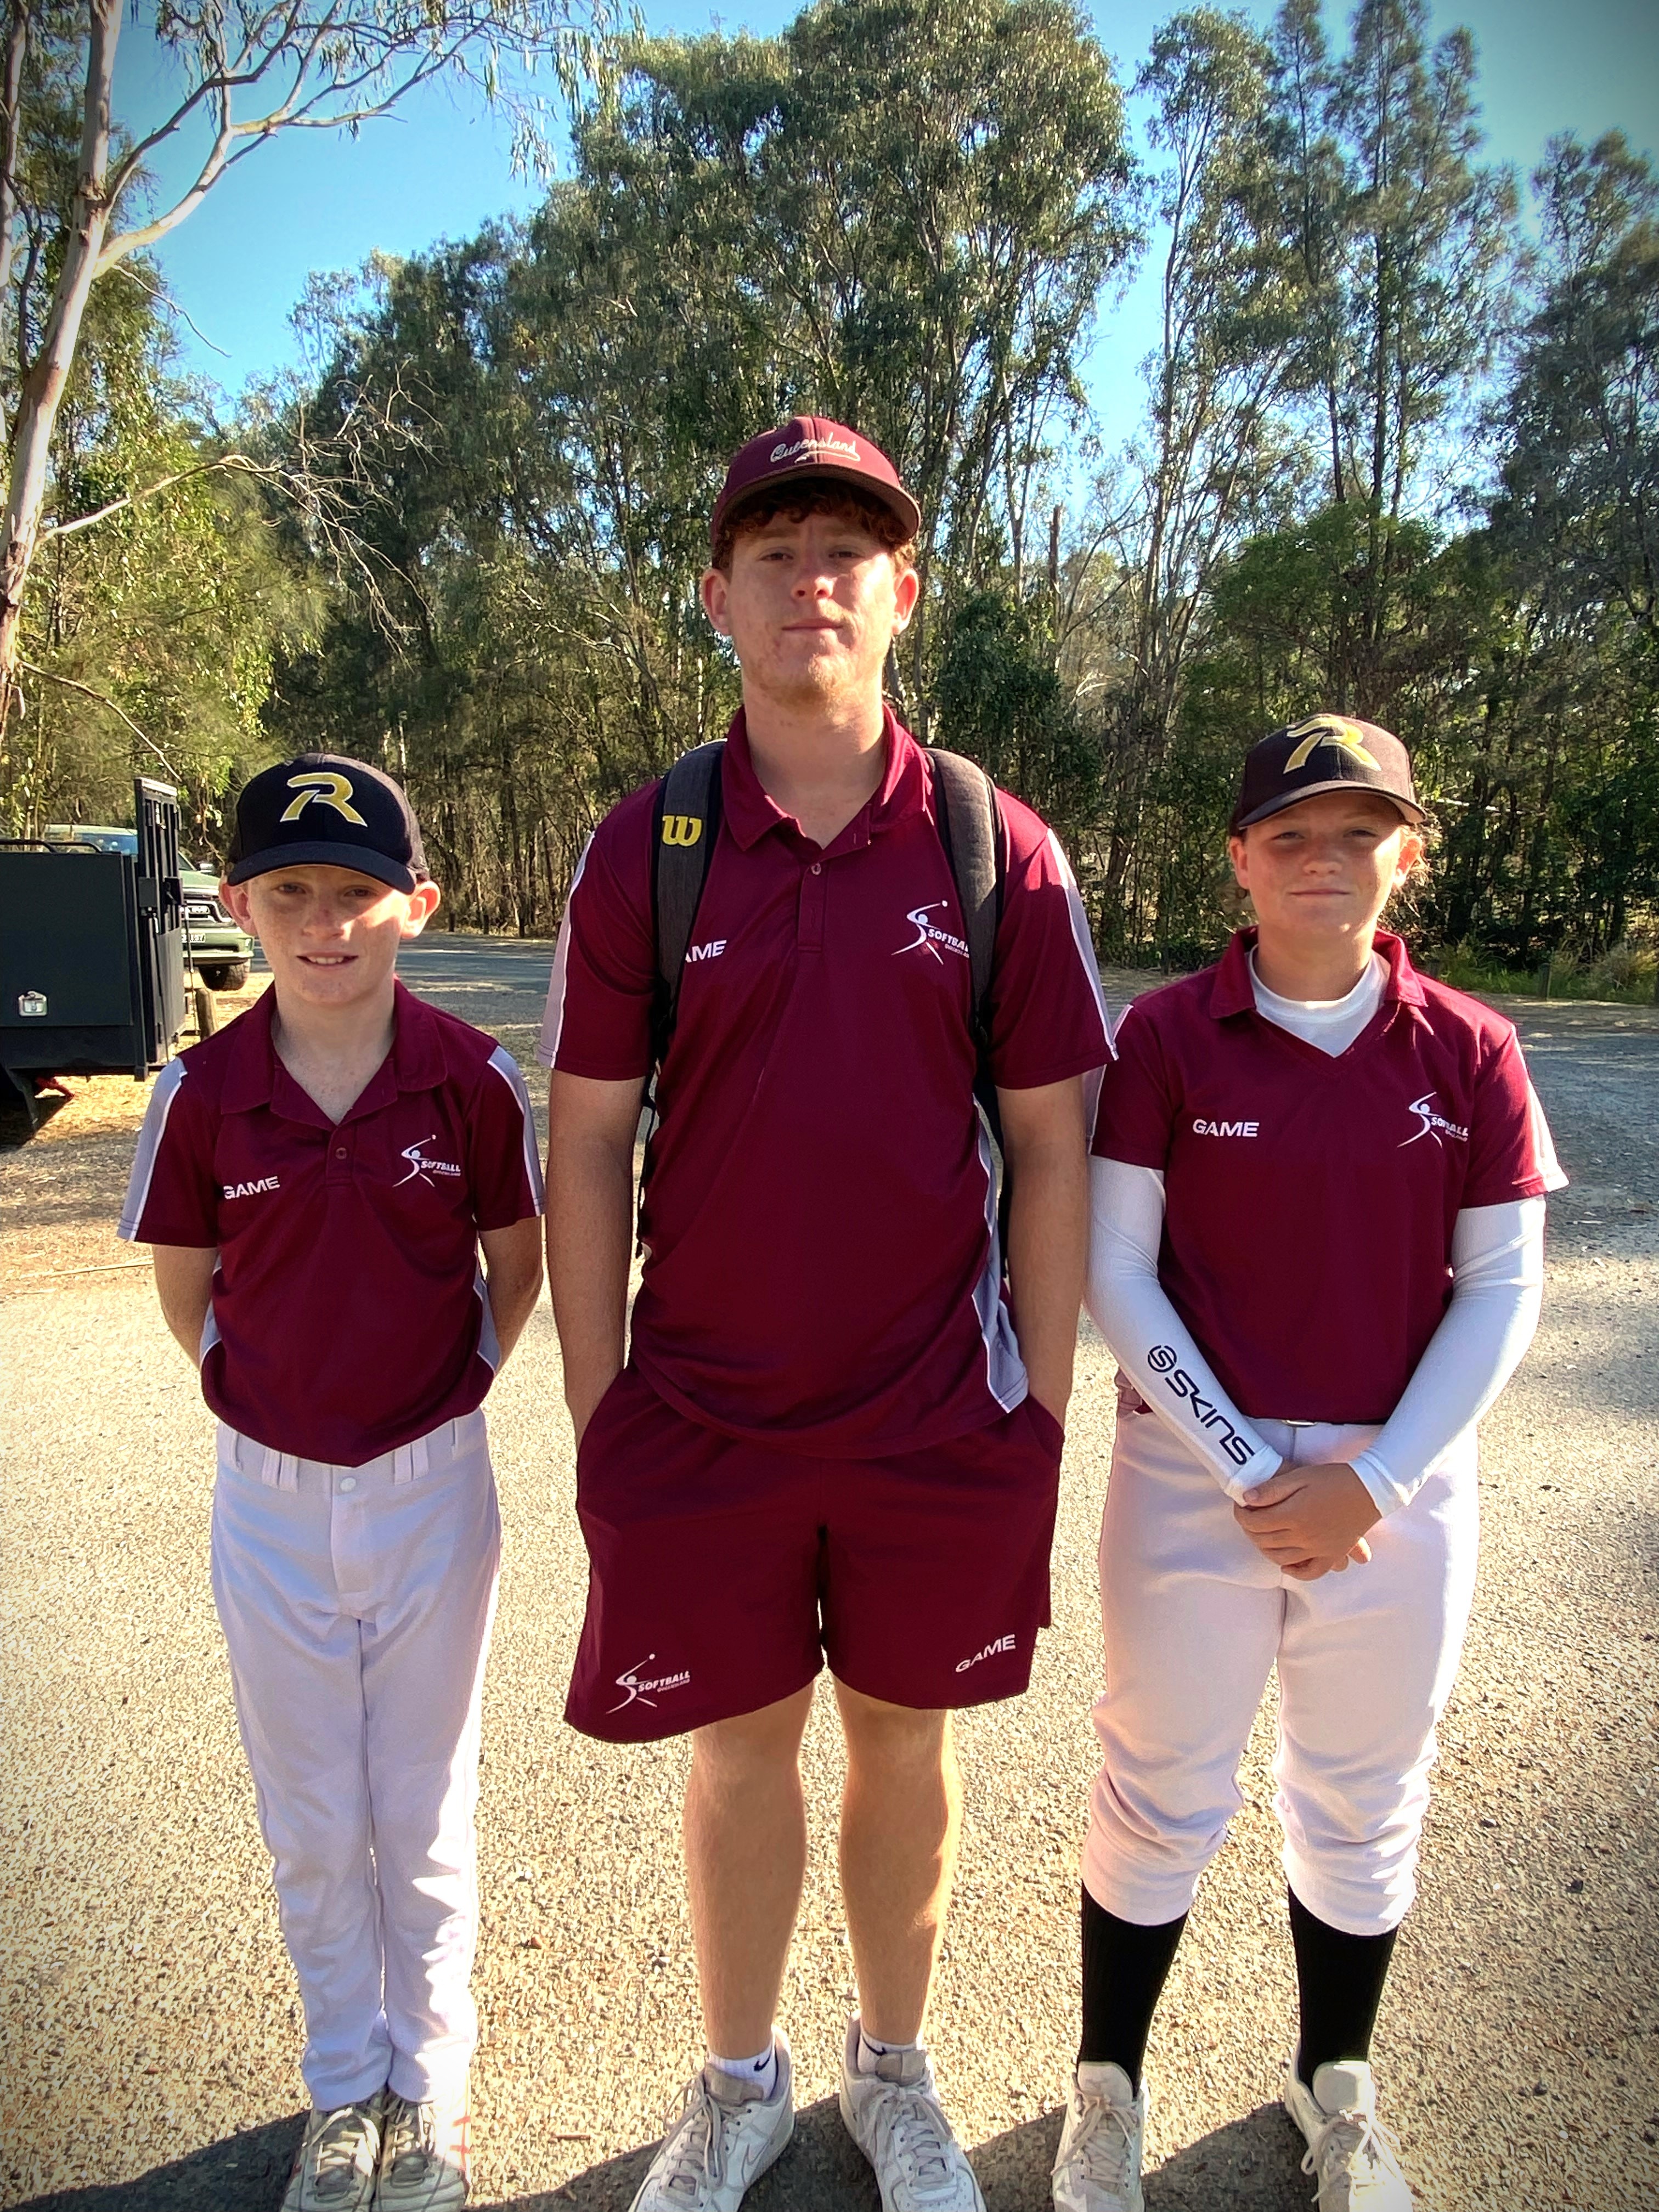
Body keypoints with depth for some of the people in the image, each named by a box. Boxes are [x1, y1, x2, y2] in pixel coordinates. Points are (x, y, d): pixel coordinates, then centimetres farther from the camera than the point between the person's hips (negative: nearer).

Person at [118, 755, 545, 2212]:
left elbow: (519, 1268, 1)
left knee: (425, 1818, 15)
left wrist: (444, 1394, 1)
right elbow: (186, 1291, 5)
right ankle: (344, 2092, 41)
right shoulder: (203, 1092, -9)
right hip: (270, 1497, 2)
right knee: (312, 1826, 18)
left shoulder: (472, 1080, -13)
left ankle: (430, 2094, 39)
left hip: (433, 1489, -1)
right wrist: (272, 1395, 1)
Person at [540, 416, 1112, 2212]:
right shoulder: (641, 850, -3)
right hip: (704, 1410, 0)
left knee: (903, 1736, 18)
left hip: (937, 1412, 0)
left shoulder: (1001, 853, -4)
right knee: (739, 1746, 16)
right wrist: (598, 1411, -1)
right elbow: (586, 1141, -1)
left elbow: (1050, 1148, 0)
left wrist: (1041, 1412, 0)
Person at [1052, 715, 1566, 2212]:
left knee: (1366, 1808, 18)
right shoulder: (1166, 1038, -6)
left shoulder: (1468, 1052, -1)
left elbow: (1503, 1286, -1)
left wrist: (1374, 1481, -9)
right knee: (1163, 1796, 11)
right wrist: (1245, 1472, -12)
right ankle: (1106, 2089, 36)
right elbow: (1116, 1273, -7)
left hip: (1399, 1487, 2)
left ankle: (1335, 2088, 44)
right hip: (1195, 1475, -1)